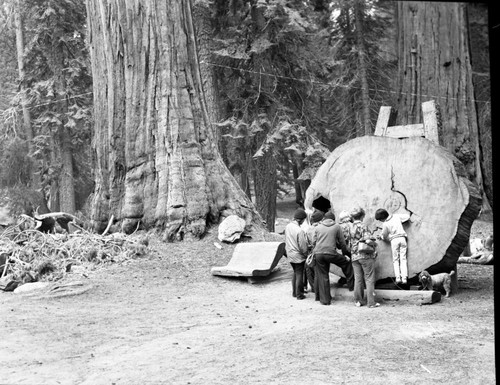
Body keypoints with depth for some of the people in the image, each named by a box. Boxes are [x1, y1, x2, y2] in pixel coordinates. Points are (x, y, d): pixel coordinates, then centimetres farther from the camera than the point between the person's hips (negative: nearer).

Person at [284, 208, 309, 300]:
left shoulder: (288, 226, -1)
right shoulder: (299, 231, -24)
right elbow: (303, 246, -19)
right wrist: (306, 254, -4)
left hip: (290, 255, 7)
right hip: (298, 256, -7)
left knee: (295, 273, 21)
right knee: (299, 274, 5)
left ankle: (294, 292, 28)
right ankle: (299, 294, 12)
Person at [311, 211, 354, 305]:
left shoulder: (318, 227, 13)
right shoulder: (336, 227, 8)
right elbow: (342, 242, 11)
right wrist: (345, 254, 21)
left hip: (318, 254, 3)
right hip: (331, 253, -3)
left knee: (322, 276, 9)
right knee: (346, 262, 20)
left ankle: (325, 300, 13)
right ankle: (351, 286, 23)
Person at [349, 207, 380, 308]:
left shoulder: (350, 228, 9)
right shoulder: (363, 226, -11)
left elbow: (349, 242, 11)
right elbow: (368, 240, -21)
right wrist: (374, 244, -4)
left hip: (354, 257, 6)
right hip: (366, 255, -6)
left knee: (358, 279, 11)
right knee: (369, 279, 1)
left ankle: (358, 301, 13)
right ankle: (371, 302, 2)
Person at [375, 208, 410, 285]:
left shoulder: (385, 224, -7)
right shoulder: (396, 216, 2)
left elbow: (384, 236, 5)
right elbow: (407, 216, 13)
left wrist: (381, 236, 27)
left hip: (394, 240, -3)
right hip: (402, 238, 3)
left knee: (395, 259, 7)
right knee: (403, 259, 2)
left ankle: (398, 277, -6)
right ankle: (404, 278, -7)